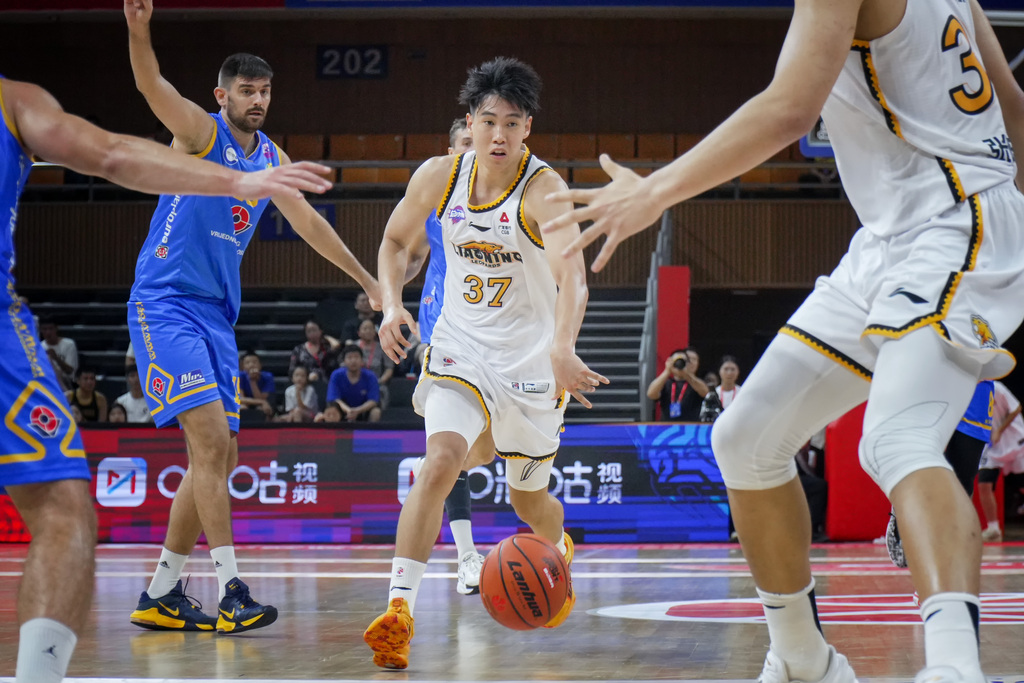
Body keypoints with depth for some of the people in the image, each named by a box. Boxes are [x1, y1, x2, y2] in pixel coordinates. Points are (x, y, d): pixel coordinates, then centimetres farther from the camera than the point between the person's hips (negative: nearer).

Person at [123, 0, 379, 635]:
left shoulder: (272, 159, 13)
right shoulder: (202, 131, -7)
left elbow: (309, 221, 26)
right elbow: (153, 87, -26)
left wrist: (367, 279, 30)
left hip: (217, 313, 8)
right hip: (165, 302, -8)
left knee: (219, 456, 6)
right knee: (210, 438, -19)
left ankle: (160, 595, 14)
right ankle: (231, 592, -21)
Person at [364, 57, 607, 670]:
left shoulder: (543, 189, -22)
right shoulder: (439, 177, -8)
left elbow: (572, 279, -36)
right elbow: (396, 239, 11)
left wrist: (563, 352, -54)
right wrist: (392, 304, -7)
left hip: (533, 359, -1)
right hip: (461, 346, 2)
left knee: (530, 499, 14)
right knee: (442, 458, -25)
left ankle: (561, 551, 52)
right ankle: (399, 610, -29)